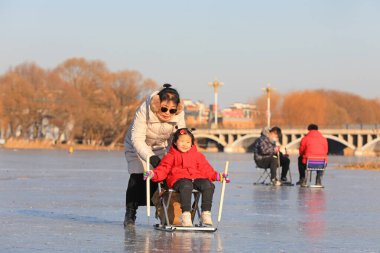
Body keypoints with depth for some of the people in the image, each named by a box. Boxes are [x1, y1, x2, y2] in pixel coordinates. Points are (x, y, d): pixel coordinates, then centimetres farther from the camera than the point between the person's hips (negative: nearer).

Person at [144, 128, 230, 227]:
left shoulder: (198, 155, 26)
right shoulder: (171, 156, 18)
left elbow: (206, 169, 24)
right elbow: (163, 169, 9)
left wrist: (217, 176, 10)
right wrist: (154, 174, -11)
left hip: (197, 178, 3)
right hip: (179, 179, -3)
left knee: (208, 185, -27)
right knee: (186, 186, -40)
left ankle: (206, 213, -20)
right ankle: (186, 214, -41)